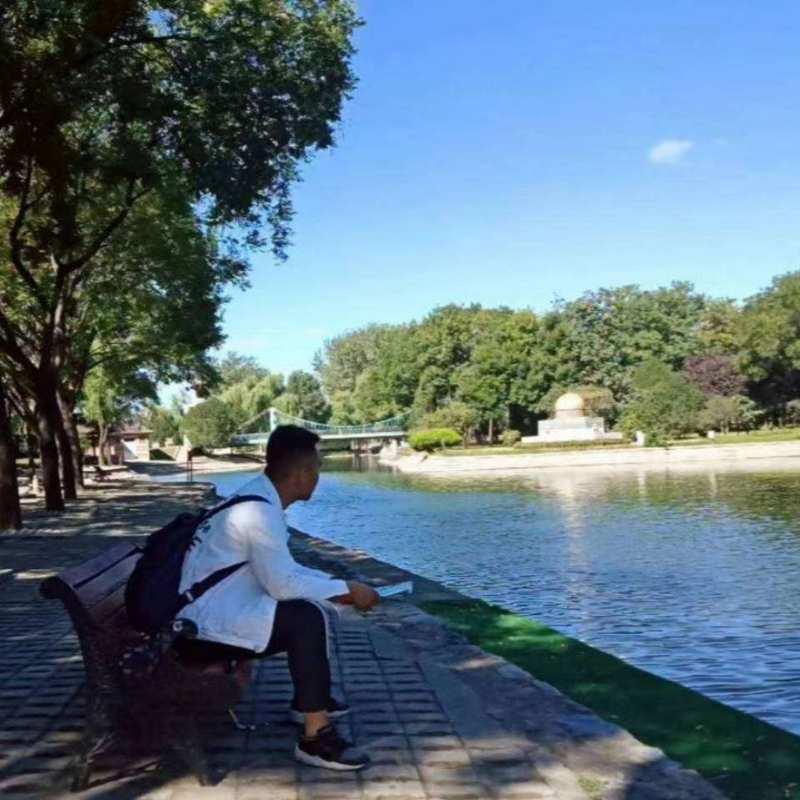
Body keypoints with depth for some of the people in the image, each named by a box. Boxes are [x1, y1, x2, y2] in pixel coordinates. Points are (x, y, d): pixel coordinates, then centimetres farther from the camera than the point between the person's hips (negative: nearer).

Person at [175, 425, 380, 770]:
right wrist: (346, 589, -14)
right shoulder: (260, 510, -23)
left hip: (209, 614, 10)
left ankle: (307, 700, 27)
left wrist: (336, 585, 6)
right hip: (203, 630, -10)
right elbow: (283, 584, -24)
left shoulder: (258, 496, 7)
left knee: (309, 604, 15)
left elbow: (283, 569, 15)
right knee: (306, 619, -20)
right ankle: (316, 737, -14)